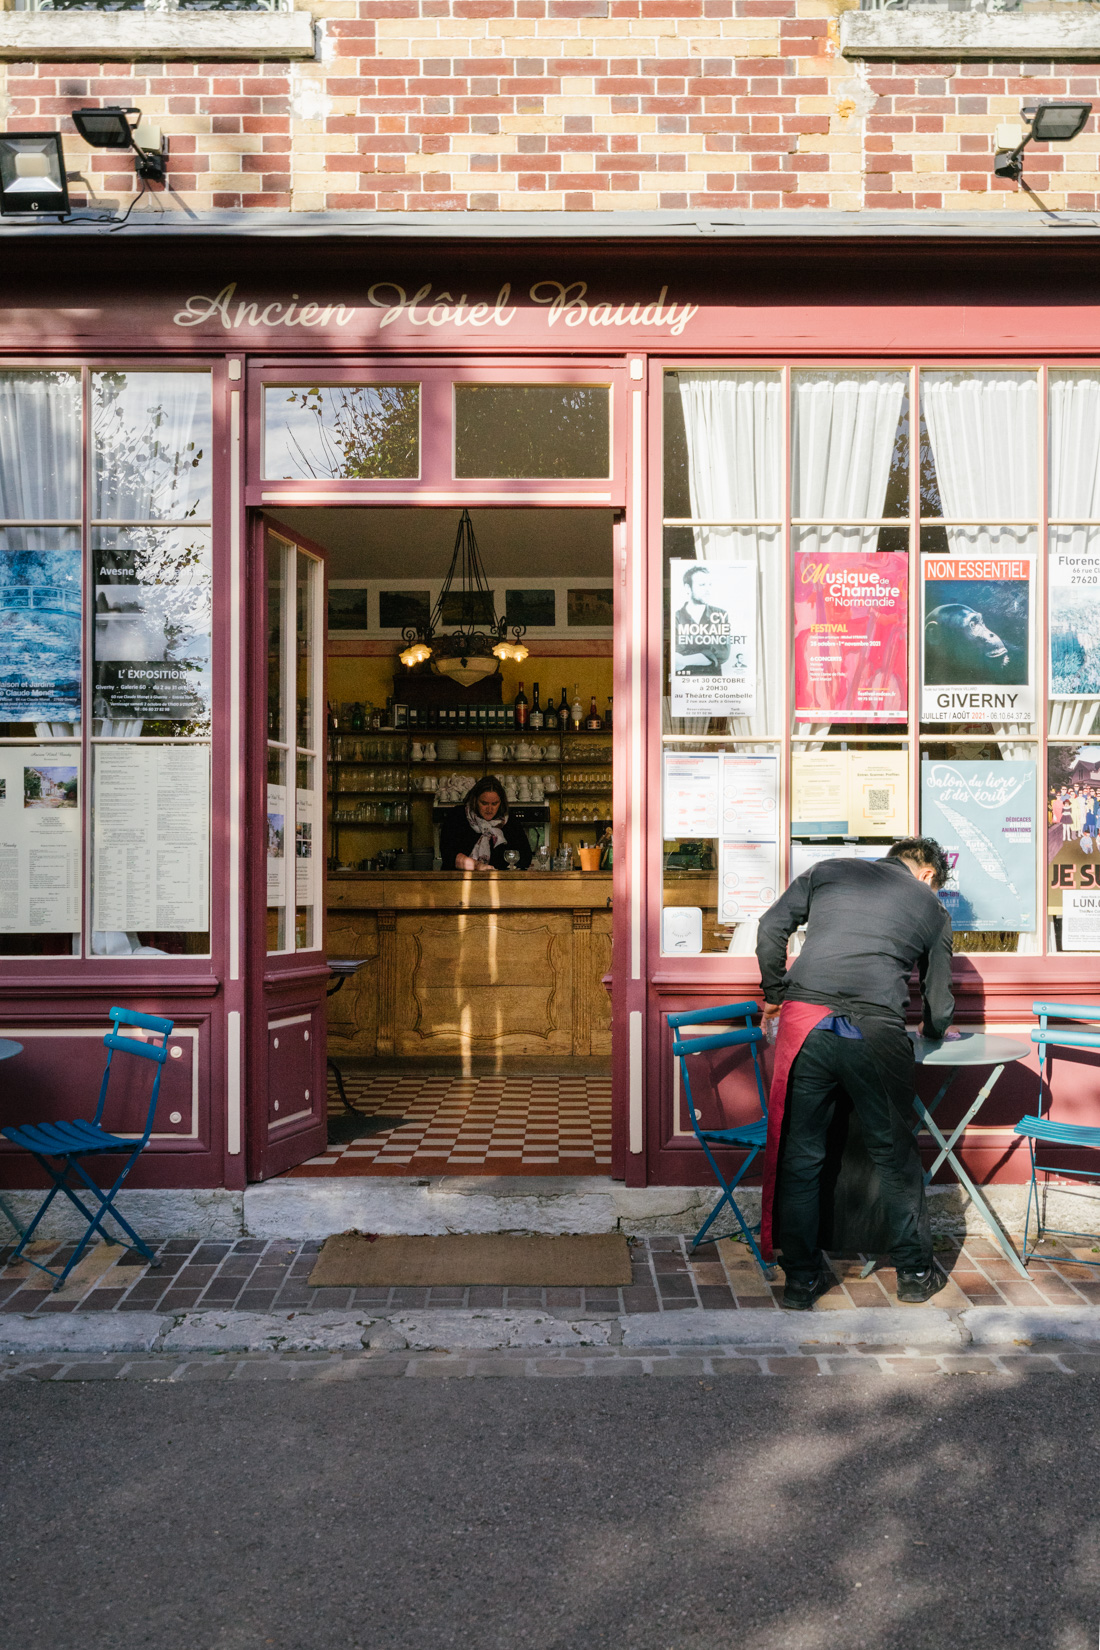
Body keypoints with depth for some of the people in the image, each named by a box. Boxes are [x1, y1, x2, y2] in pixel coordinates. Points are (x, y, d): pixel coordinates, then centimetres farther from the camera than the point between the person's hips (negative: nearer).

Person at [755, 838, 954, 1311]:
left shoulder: (828, 871, 21)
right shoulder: (931, 907, 21)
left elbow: (772, 926, 13)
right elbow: (938, 1000, 27)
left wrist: (774, 993, 25)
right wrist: (935, 1031, 49)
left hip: (805, 1020, 1)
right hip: (877, 1031, 0)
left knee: (799, 1154, 10)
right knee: (894, 1154, 16)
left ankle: (802, 1280, 18)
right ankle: (915, 1272, 29)